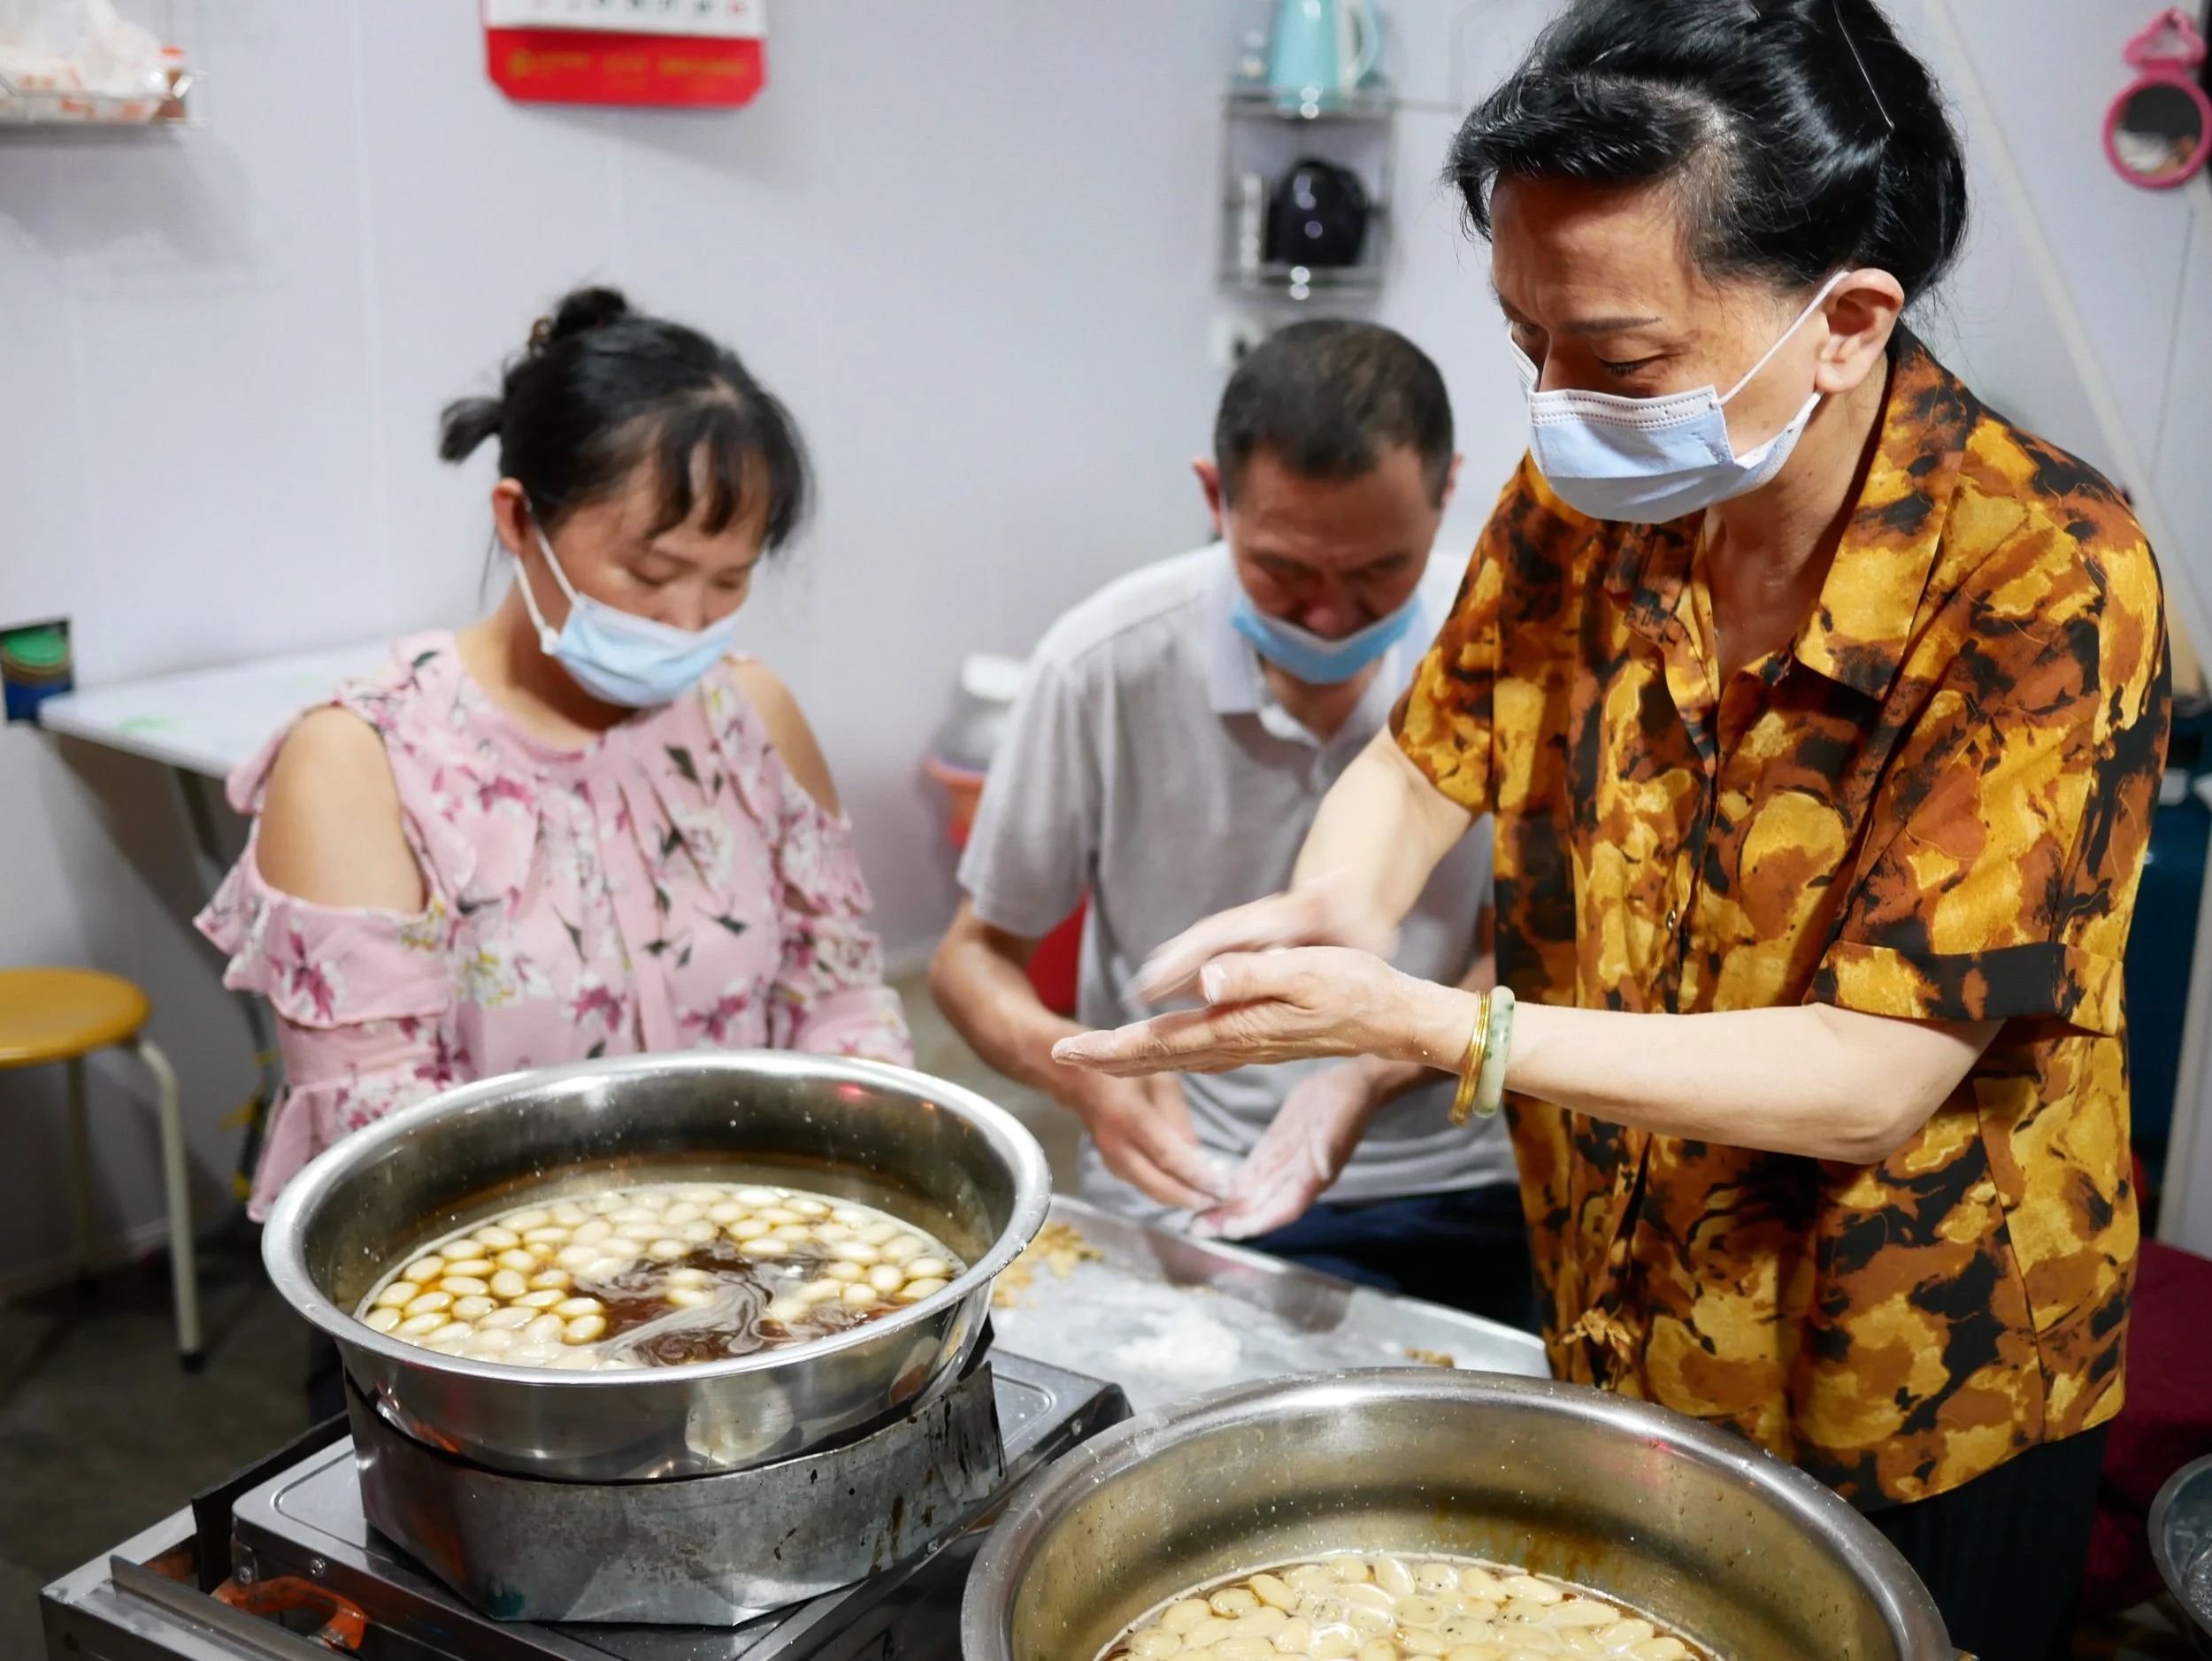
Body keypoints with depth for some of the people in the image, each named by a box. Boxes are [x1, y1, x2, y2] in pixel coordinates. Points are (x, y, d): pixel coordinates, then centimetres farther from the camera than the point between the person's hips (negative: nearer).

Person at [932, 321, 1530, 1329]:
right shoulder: (1105, 665, -11)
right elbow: (975, 956, 0)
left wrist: (1370, 1078, -19)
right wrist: (1079, 1069, -23)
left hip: (1455, 1191, 2)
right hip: (1183, 1197, -1)